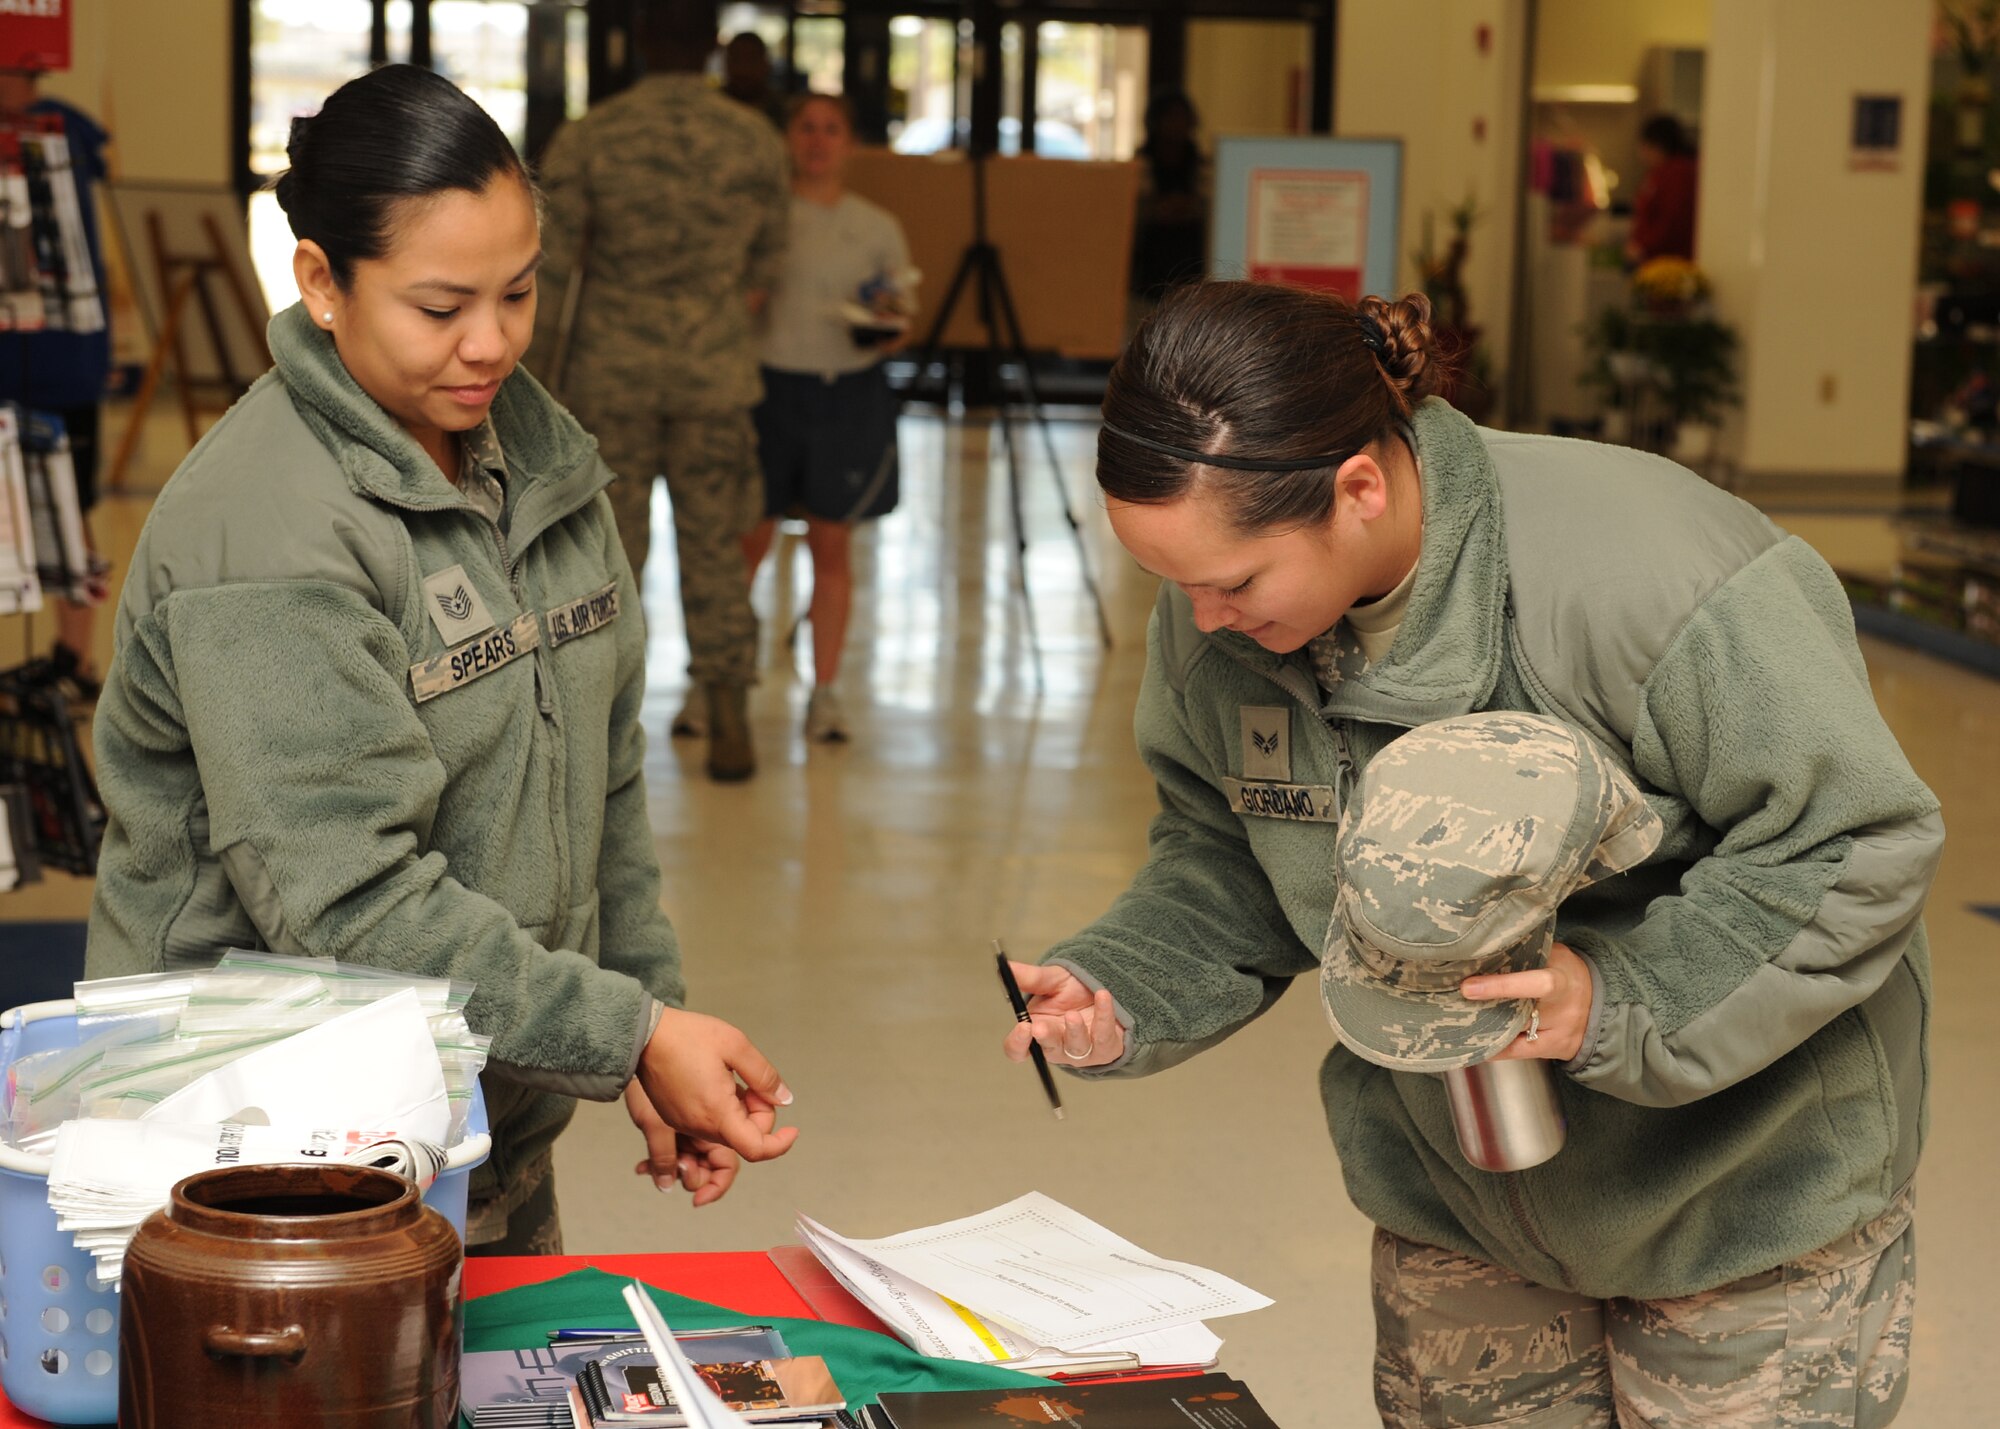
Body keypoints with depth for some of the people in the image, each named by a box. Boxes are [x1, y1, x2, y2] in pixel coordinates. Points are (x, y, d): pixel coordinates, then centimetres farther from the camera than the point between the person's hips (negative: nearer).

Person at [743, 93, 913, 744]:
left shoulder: (878, 228, 6)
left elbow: (902, 317, 11)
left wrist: (890, 330, -11)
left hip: (850, 395, 1)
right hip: (769, 388, -1)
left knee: (832, 544, 5)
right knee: (746, 540, 0)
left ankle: (825, 691, 12)